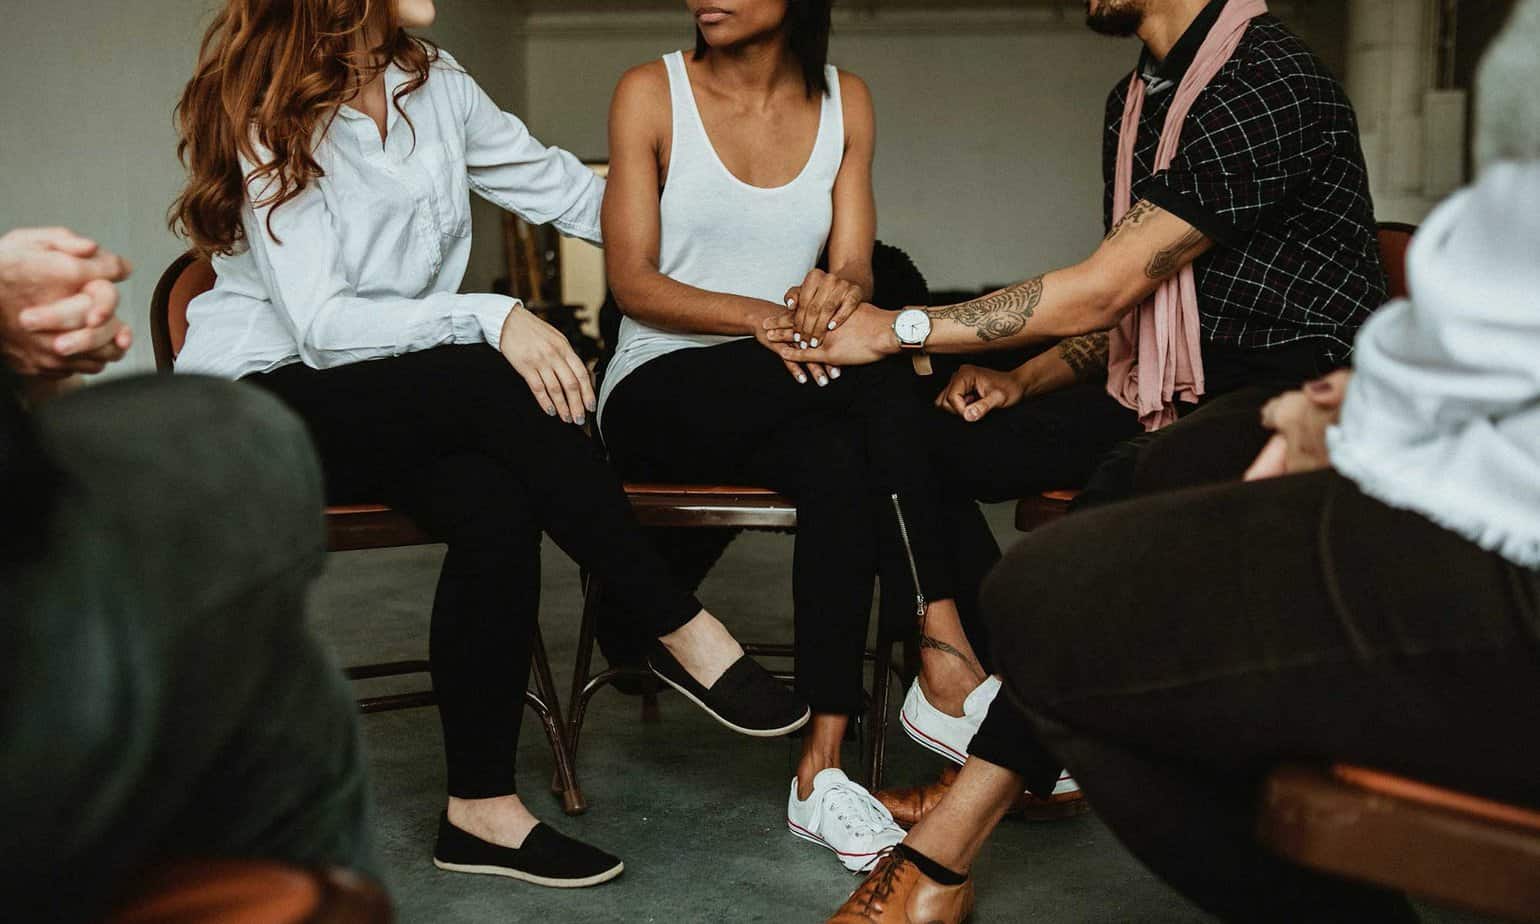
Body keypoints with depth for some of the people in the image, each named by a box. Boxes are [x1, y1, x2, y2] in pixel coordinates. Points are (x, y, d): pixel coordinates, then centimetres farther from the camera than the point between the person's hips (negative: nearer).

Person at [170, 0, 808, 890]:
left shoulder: (436, 85, 4)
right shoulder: (261, 112, -14)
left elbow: (571, 190, 9)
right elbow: (321, 324, -22)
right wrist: (492, 319, -33)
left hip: (406, 403, 5)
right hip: (256, 404, -5)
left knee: (497, 502, -28)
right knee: (508, 385, -31)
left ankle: (482, 808, -18)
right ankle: (682, 630, -19)